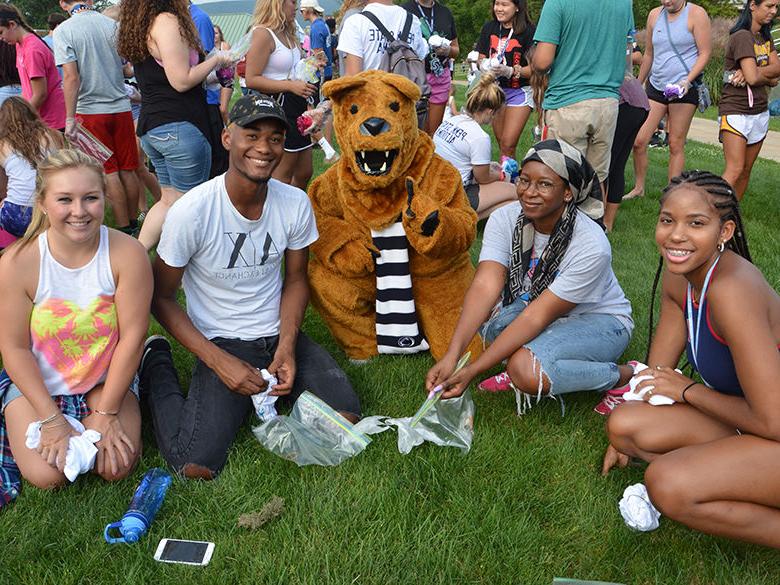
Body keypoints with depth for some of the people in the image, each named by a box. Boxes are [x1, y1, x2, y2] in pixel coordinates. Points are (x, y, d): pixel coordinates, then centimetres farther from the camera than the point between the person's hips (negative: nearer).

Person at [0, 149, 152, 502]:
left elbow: (131, 337, -16)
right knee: (48, 475, -14)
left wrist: (106, 413, -14)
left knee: (117, 468, -15)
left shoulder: (127, 254, -20)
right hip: (35, 383, 0)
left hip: (105, 381, 0)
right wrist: (52, 419, -14)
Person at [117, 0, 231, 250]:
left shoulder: (138, 26, 16)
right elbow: (182, 81, -17)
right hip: (179, 126, -9)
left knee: (170, 200, 17)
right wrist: (216, 59, -3)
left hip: (151, 125, 9)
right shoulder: (166, 20, -13)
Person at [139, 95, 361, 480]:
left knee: (345, 418, -15)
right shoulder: (192, 211, -18)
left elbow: (296, 280, 7)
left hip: (279, 334, 4)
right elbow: (161, 298, -8)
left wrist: (287, 345, -9)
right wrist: (218, 361, -17)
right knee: (196, 465, -19)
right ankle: (156, 365, 9)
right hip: (221, 342, -3)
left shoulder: (295, 203, -6)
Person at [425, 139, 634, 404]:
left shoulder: (591, 246, -30)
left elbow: (538, 316, -31)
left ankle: (623, 375, -9)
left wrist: (472, 370, -34)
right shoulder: (504, 219, -17)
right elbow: (485, 285, -28)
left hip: (598, 321, -4)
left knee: (527, 370, -33)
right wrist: (451, 356, -42)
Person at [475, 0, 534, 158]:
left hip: (519, 91, -5)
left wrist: (510, 71, -30)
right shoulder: (489, 27, 2)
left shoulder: (529, 30, -15)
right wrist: (484, 65, -14)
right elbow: (481, 58, 9)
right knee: (501, 144, 13)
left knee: (508, 145, -11)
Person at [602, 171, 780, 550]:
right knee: (622, 423, -6)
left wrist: (688, 390, -14)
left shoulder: (731, 289, -29)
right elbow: (658, 372, 9)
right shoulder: (678, 276, -3)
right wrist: (626, 437, 7)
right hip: (749, 418, 8)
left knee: (666, 484, -27)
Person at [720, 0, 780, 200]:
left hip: (760, 112, 8)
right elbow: (753, 78, -21)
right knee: (735, 170, -17)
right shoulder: (742, 36, -13)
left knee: (746, 171, 7)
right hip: (736, 111, -8)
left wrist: (754, 73, -15)